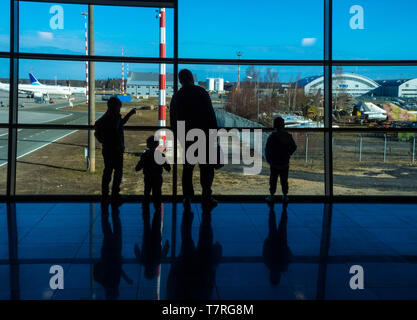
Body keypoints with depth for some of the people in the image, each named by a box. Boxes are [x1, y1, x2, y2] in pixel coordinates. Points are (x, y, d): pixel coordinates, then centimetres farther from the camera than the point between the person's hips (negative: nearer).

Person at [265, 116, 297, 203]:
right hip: (285, 163, 3)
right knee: (284, 180, 13)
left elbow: (267, 149, -12)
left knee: (273, 180, 8)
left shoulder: (272, 136, -15)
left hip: (274, 163, -3)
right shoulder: (288, 136, -3)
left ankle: (272, 196, 12)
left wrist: (268, 160, 4)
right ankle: (285, 196, 18)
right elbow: (294, 147, 7)